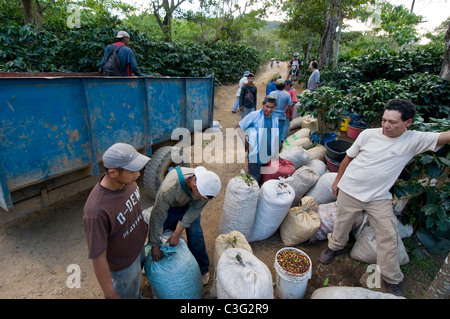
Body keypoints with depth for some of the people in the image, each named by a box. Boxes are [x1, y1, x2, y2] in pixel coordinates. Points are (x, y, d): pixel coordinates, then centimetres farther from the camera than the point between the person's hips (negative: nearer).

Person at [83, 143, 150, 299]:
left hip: (139, 247, 6)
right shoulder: (96, 211, -41)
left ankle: (135, 294, 63)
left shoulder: (127, 180, -20)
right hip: (123, 263, -6)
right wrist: (110, 294, -15)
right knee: (128, 293, 23)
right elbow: (97, 257, -28)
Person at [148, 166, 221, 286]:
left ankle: (203, 270, 17)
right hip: (169, 206, -1)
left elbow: (195, 210, -22)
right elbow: (157, 218, -32)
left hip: (189, 206, 1)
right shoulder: (169, 188, -45)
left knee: (195, 235, -6)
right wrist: (155, 245, -24)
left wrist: (178, 233, -22)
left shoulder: (206, 184, -35)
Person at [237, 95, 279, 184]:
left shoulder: (275, 119, 9)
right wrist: (245, 142, -12)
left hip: (268, 157, 6)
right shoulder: (254, 115, -8)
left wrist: (276, 156, 14)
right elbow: (239, 127, -3)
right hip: (255, 156, -5)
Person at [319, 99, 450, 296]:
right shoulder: (368, 134, -8)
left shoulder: (415, 140, -9)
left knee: (388, 236, 3)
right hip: (350, 190, 0)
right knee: (342, 224, 14)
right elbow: (348, 158, 3)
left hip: (379, 197, 0)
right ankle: (334, 247, 43)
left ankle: (392, 280, 23)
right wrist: (338, 180, 10)